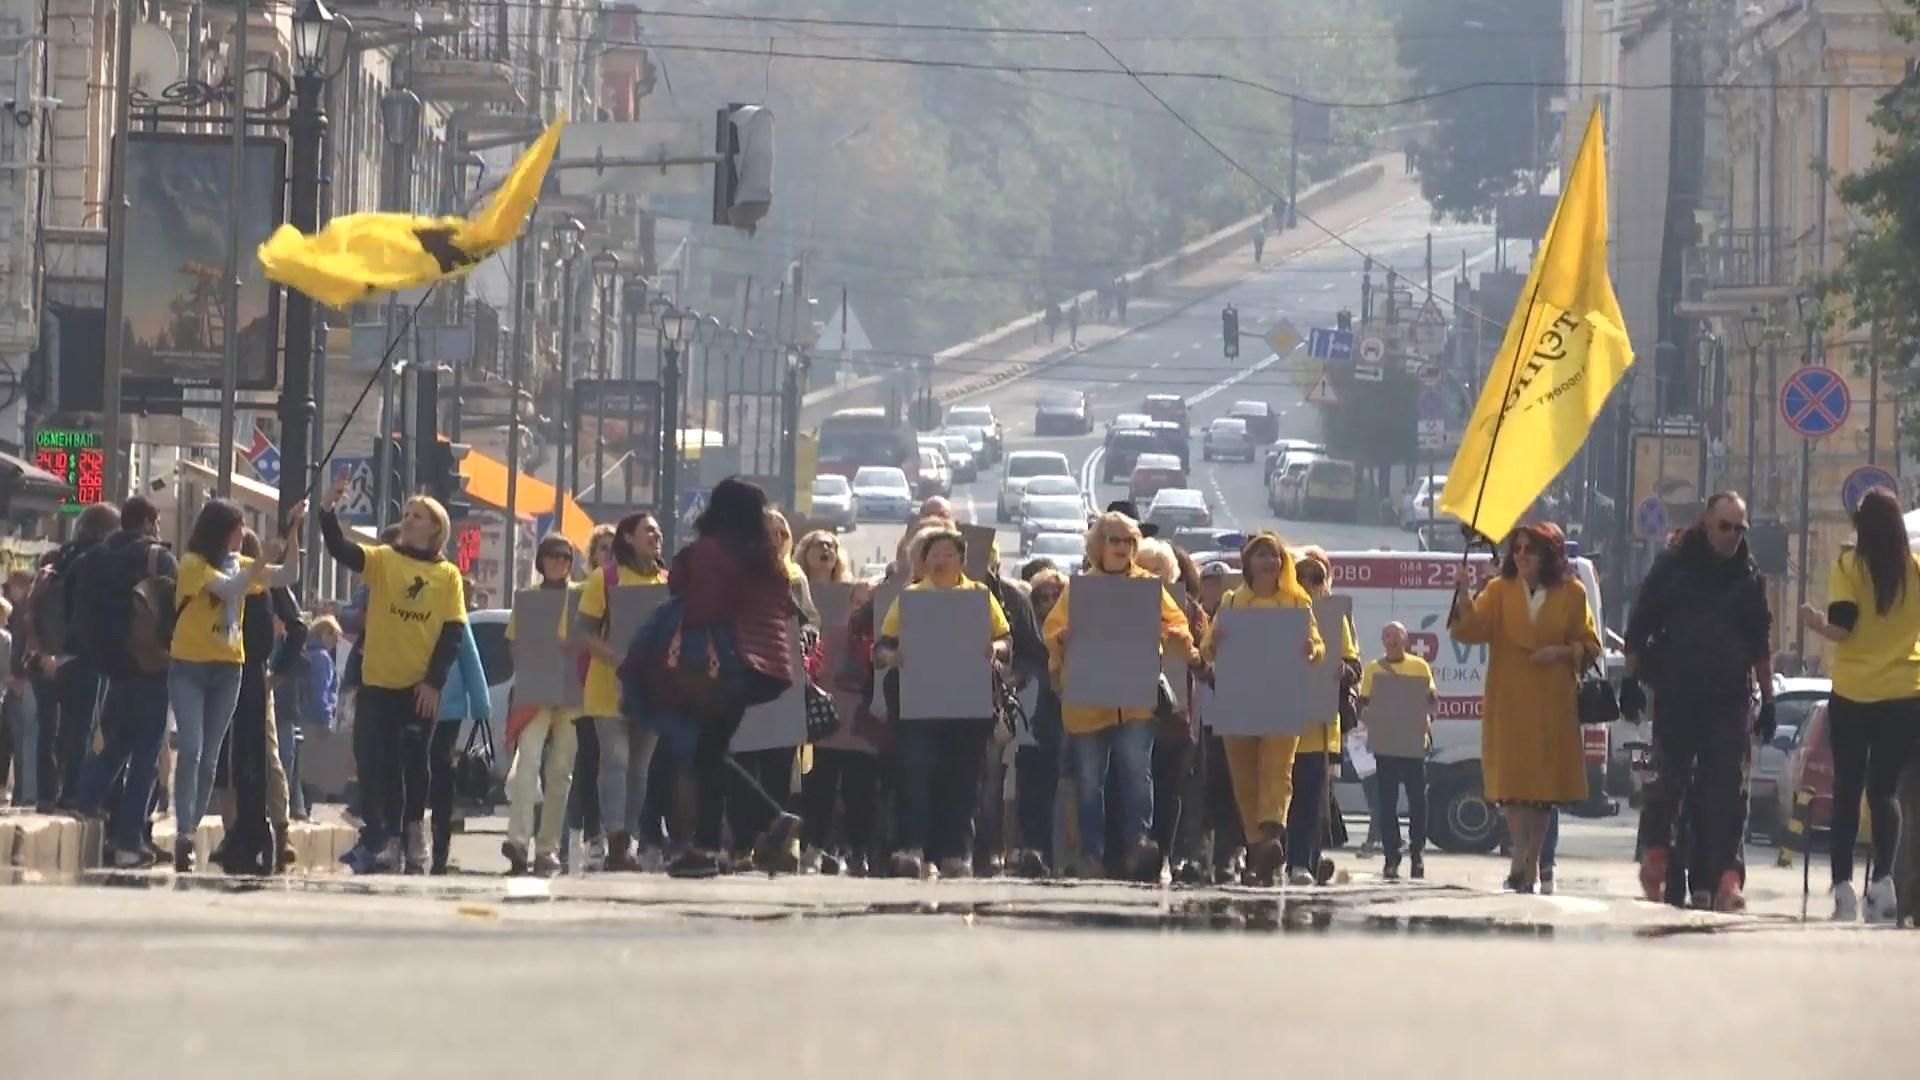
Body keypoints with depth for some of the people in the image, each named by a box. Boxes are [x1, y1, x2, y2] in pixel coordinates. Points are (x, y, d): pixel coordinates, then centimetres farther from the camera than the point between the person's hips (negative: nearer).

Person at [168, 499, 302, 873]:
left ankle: (191, 834, 12)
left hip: (227, 669, 6)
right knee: (191, 749, -17)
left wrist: (293, 533, -3)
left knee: (209, 757, 6)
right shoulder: (194, 563, -8)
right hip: (189, 667, -6)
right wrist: (261, 562, -30)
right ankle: (183, 832, -21)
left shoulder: (239, 563, 9)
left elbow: (289, 576, 5)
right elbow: (227, 588, -25)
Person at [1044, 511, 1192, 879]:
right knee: (1089, 782, 3)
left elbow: (1175, 624, 3)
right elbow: (1053, 632, 5)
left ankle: (1138, 841, -17)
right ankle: (1092, 856, 7)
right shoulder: (1077, 588, 10)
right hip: (1086, 701, 1)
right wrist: (1064, 639, -18)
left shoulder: (1148, 585, 9)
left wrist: (1179, 640, -20)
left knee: (1137, 772, -15)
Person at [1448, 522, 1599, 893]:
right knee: (1513, 781, -8)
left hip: (1553, 705, 0)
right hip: (1509, 704, 0)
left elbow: (1589, 646, 8)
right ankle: (1522, 859, -5)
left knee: (1545, 783, 5)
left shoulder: (1571, 595, 5)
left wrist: (1562, 652, -11)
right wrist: (1464, 597, -25)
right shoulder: (1500, 591, 5)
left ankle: (1532, 863, 14)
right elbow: (1472, 631, -9)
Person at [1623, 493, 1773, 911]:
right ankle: (1656, 851, 21)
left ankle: (1725, 877, -12)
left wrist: (1767, 699, 15)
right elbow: (1639, 625, 4)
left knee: (1726, 788, -6)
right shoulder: (1673, 566, 3)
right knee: (1669, 776, -3)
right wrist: (1632, 678, -3)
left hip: (1728, 699, 2)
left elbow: (1760, 643, 18)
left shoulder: (1748, 576, 12)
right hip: (1676, 696, -2)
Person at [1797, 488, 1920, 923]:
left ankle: (1843, 887, 1)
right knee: (1884, 789, 6)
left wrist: (1816, 622, 7)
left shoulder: (1849, 567, -6)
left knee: (1847, 790, 7)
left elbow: (1842, 627, -13)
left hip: (1853, 695, -1)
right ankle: (1882, 879, -13)